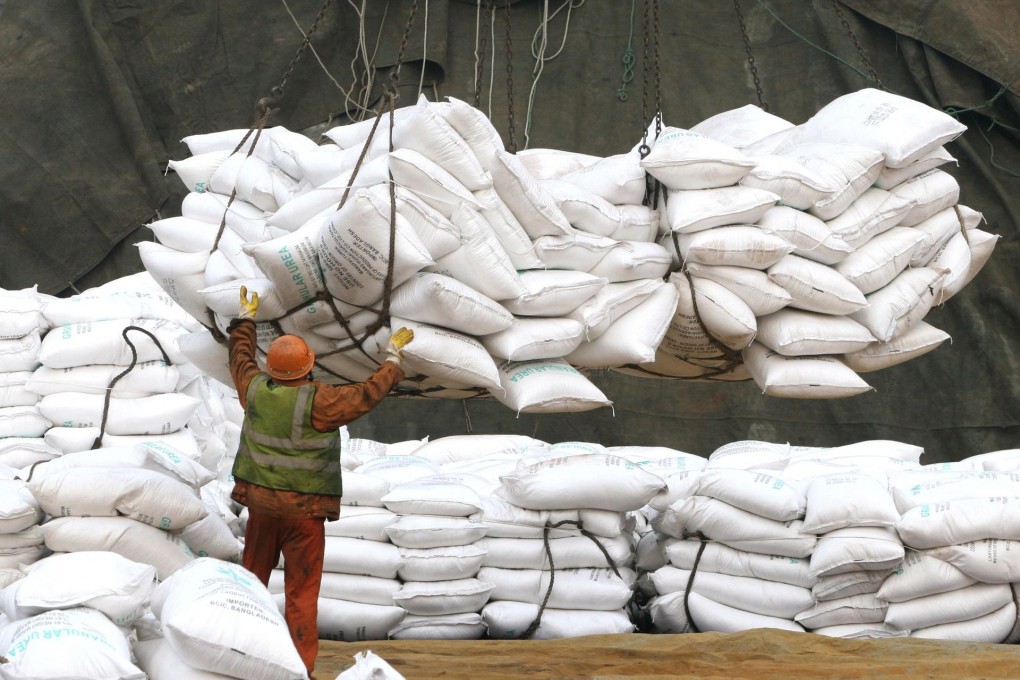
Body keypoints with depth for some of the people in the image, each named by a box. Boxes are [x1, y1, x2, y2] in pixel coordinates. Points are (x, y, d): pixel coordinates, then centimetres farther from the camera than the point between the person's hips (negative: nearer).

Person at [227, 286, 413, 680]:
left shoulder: (255, 389, -4)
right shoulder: (318, 401, -18)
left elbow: (240, 357, 16)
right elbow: (368, 395, -12)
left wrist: (245, 319, 32)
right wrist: (393, 356, 1)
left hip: (259, 500, 5)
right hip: (303, 507, -5)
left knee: (252, 577, 19)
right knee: (302, 593, 2)